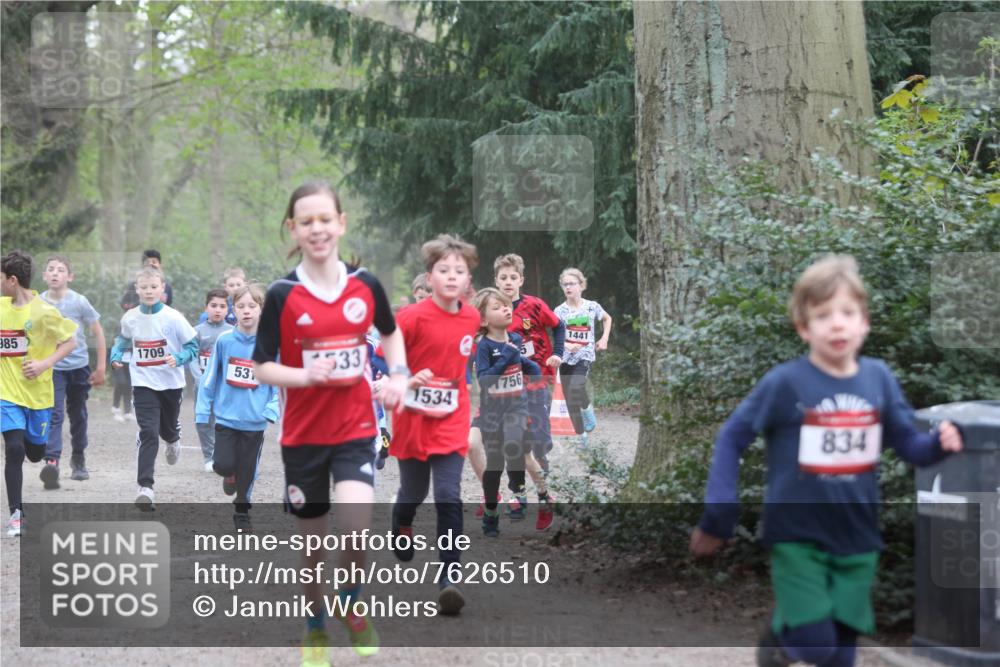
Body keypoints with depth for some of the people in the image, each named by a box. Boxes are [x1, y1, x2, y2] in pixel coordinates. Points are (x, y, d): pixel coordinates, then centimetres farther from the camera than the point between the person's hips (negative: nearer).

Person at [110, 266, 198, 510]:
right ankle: (145, 487, -19)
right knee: (148, 433, -15)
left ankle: (173, 440, 61)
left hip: (171, 383, 0)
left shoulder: (173, 318, -12)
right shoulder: (130, 318, -3)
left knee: (168, 428, 20)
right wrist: (116, 354, 0)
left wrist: (179, 358, -24)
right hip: (143, 384, 0)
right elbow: (124, 338, 19)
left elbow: (193, 345, -6)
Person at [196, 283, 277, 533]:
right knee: (223, 464, -11)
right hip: (226, 417, 0)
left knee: (247, 473, 8)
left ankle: (242, 513, 31)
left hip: (255, 421, 0)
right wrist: (203, 410, 1)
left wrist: (272, 409, -11)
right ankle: (230, 474, 26)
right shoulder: (224, 341, -6)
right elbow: (210, 377, 1)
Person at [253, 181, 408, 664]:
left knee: (355, 526, -20)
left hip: (356, 430, 0)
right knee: (313, 541, 9)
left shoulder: (366, 286, -2)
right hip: (303, 436, 0)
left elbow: (391, 332, 18)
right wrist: (305, 375, -24)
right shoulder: (282, 295, -9)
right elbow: (262, 368, -6)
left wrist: (398, 376, 2)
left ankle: (351, 606, 9)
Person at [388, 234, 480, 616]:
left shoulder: (472, 318, -1)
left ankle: (449, 579, -12)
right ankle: (401, 529, 51)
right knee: (413, 492, 16)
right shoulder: (413, 317, -15)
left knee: (449, 498, -10)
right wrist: (407, 382, -23)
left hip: (451, 423, 2)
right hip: (413, 420, -2)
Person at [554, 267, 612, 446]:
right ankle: (582, 438, 16)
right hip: (566, 357, 2)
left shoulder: (592, 307, -2)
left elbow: (607, 318, 19)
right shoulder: (560, 310, -3)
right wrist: (567, 346, -29)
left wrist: (604, 339, 7)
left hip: (585, 355, -2)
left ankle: (587, 408, 2)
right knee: (570, 402, 4)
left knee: (576, 387, -30)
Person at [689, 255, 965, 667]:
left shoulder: (879, 379, -1)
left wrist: (938, 444, -20)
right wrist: (718, 516, -12)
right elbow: (732, 439, -7)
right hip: (797, 537, -4)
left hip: (857, 540, 4)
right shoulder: (785, 383, -13)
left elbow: (907, 443, 3)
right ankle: (781, 632, 21)